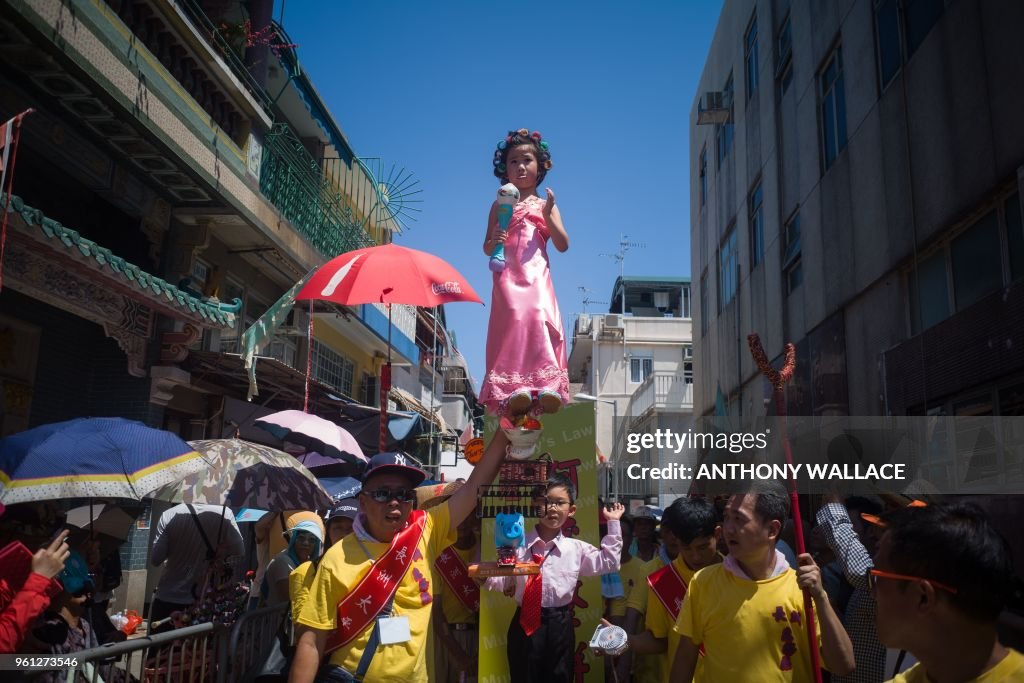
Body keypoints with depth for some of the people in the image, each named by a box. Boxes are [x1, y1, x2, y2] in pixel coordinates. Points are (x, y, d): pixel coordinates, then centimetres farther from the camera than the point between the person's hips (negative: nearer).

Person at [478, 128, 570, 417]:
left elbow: (562, 245, 6)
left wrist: (548, 215, -7)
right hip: (508, 277, 0)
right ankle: (514, 390, -22)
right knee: (513, 320, -16)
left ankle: (547, 385, -22)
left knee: (540, 319, -19)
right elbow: (486, 248, 14)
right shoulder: (501, 205, 16)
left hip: (537, 275, 0)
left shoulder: (546, 204, 15)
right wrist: (493, 240, -10)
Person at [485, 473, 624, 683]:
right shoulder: (518, 545, -3)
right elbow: (503, 580, -2)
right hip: (524, 624, 0)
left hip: (559, 626, 1)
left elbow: (608, 562, 5)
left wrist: (613, 523, 3)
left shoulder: (576, 548, 0)